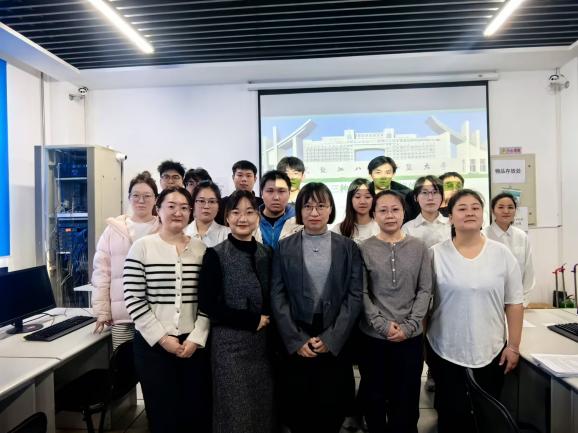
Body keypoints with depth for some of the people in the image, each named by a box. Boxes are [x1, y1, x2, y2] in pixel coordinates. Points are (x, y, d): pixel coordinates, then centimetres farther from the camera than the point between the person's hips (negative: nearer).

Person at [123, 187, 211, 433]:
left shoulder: (201, 249, 3)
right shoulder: (142, 247, -4)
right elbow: (133, 300, -7)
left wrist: (196, 338, -6)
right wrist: (162, 338, -9)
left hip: (194, 343, 2)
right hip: (153, 344, -2)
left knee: (197, 413, 10)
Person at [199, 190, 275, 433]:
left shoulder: (267, 254, 5)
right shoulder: (215, 255, -8)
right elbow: (208, 304, -12)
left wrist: (267, 319, -6)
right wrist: (253, 321, -11)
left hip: (262, 342, 4)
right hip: (229, 342, -4)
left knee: (262, 409, 13)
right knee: (235, 411, 6)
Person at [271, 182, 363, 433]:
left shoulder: (348, 247, 2)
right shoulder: (284, 248, 2)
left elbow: (355, 295, -2)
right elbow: (277, 296, -1)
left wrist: (331, 338, -10)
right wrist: (296, 340, -9)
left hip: (336, 341, 0)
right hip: (295, 341, 0)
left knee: (332, 408, 9)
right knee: (297, 410, 9)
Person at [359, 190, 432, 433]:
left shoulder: (419, 248, 1)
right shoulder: (364, 249, -4)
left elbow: (425, 290, 0)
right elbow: (361, 293, -5)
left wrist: (409, 326, -9)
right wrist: (382, 324, -14)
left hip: (411, 337, 1)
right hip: (373, 336, -1)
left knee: (406, 399, 14)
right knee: (374, 398, 13)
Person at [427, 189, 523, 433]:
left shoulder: (502, 254, -2)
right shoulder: (435, 254, -7)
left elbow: (514, 303, 2)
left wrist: (513, 346, 1)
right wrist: (422, 344, -1)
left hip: (491, 351, 2)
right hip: (445, 351, -1)